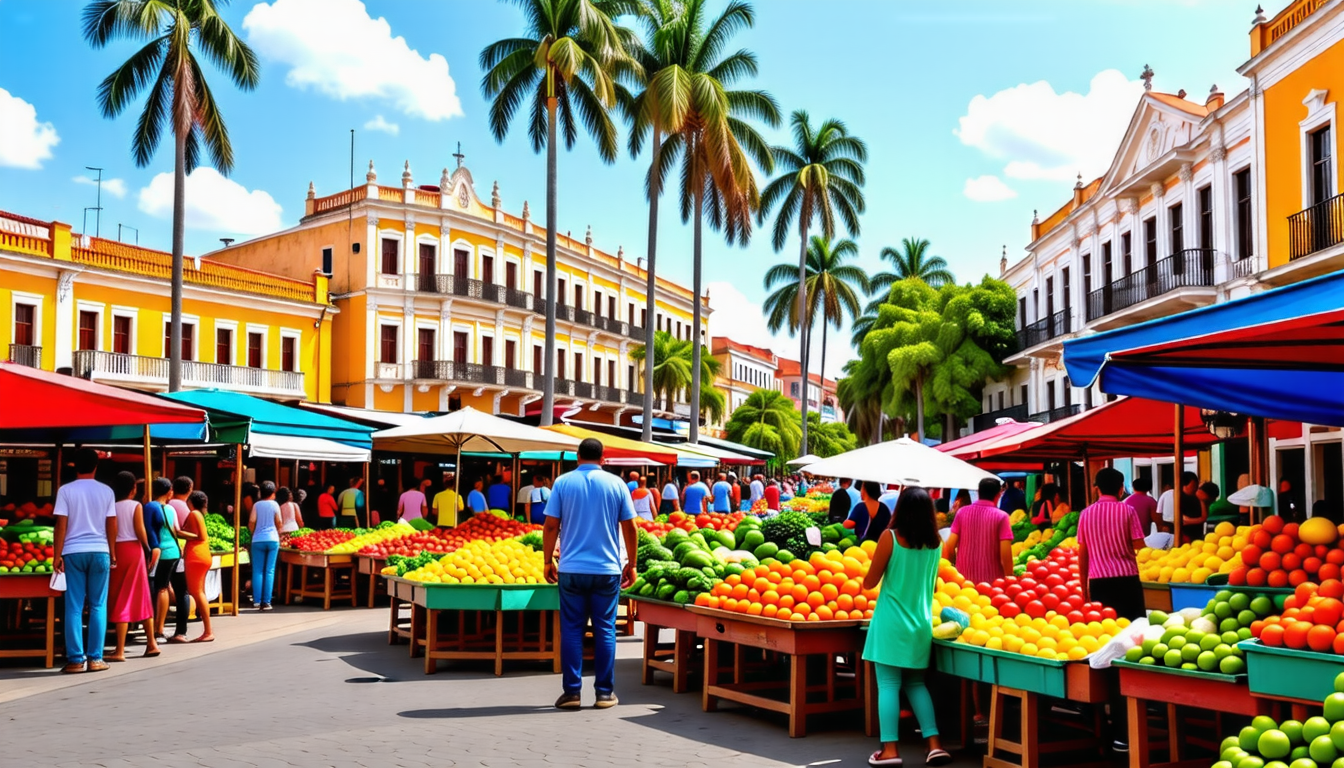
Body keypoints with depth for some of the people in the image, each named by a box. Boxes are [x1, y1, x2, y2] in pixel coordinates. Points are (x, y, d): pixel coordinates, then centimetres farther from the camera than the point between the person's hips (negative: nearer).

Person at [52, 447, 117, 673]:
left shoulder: (65, 490, -1)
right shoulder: (106, 491, 4)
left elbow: (61, 525, -5)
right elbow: (112, 525, 5)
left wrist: (57, 555, -1)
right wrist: (112, 553, 15)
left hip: (73, 552, -1)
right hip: (100, 552, 1)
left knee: (74, 607, 3)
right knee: (98, 606, 5)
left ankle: (75, 660, 2)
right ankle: (95, 658, 4)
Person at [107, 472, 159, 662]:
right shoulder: (136, 506, -1)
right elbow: (140, 530, -8)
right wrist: (148, 547, 5)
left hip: (117, 551, 0)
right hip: (134, 550, 0)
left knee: (121, 600, 0)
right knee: (142, 597, 12)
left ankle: (120, 651, -3)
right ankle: (151, 644, 19)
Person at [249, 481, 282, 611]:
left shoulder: (257, 505, 2)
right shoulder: (275, 505, 2)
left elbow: (251, 522, -6)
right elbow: (279, 523, 2)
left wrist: (253, 533, 13)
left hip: (258, 540, 0)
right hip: (273, 540, 0)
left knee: (257, 571, 5)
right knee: (270, 571, 2)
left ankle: (257, 601, 0)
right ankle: (266, 602, -1)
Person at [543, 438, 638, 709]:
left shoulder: (563, 482, 1)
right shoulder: (616, 483, 2)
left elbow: (551, 526, -2)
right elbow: (630, 528, 2)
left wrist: (548, 561, 8)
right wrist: (631, 563, 11)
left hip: (571, 569, 0)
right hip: (607, 569, 0)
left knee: (572, 629, 6)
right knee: (605, 630, 7)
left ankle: (572, 692, 6)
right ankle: (605, 692, 10)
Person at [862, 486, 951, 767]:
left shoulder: (890, 537, -11)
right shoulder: (935, 543, 3)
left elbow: (869, 583, -5)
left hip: (891, 622, -5)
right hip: (920, 622, 5)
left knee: (889, 685, 0)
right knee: (916, 684, 16)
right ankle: (934, 744, 10)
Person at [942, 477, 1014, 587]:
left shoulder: (962, 512, 2)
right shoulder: (1001, 516, -7)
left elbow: (949, 546, 0)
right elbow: (1005, 554, -12)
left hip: (964, 579, 3)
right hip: (991, 581, -3)